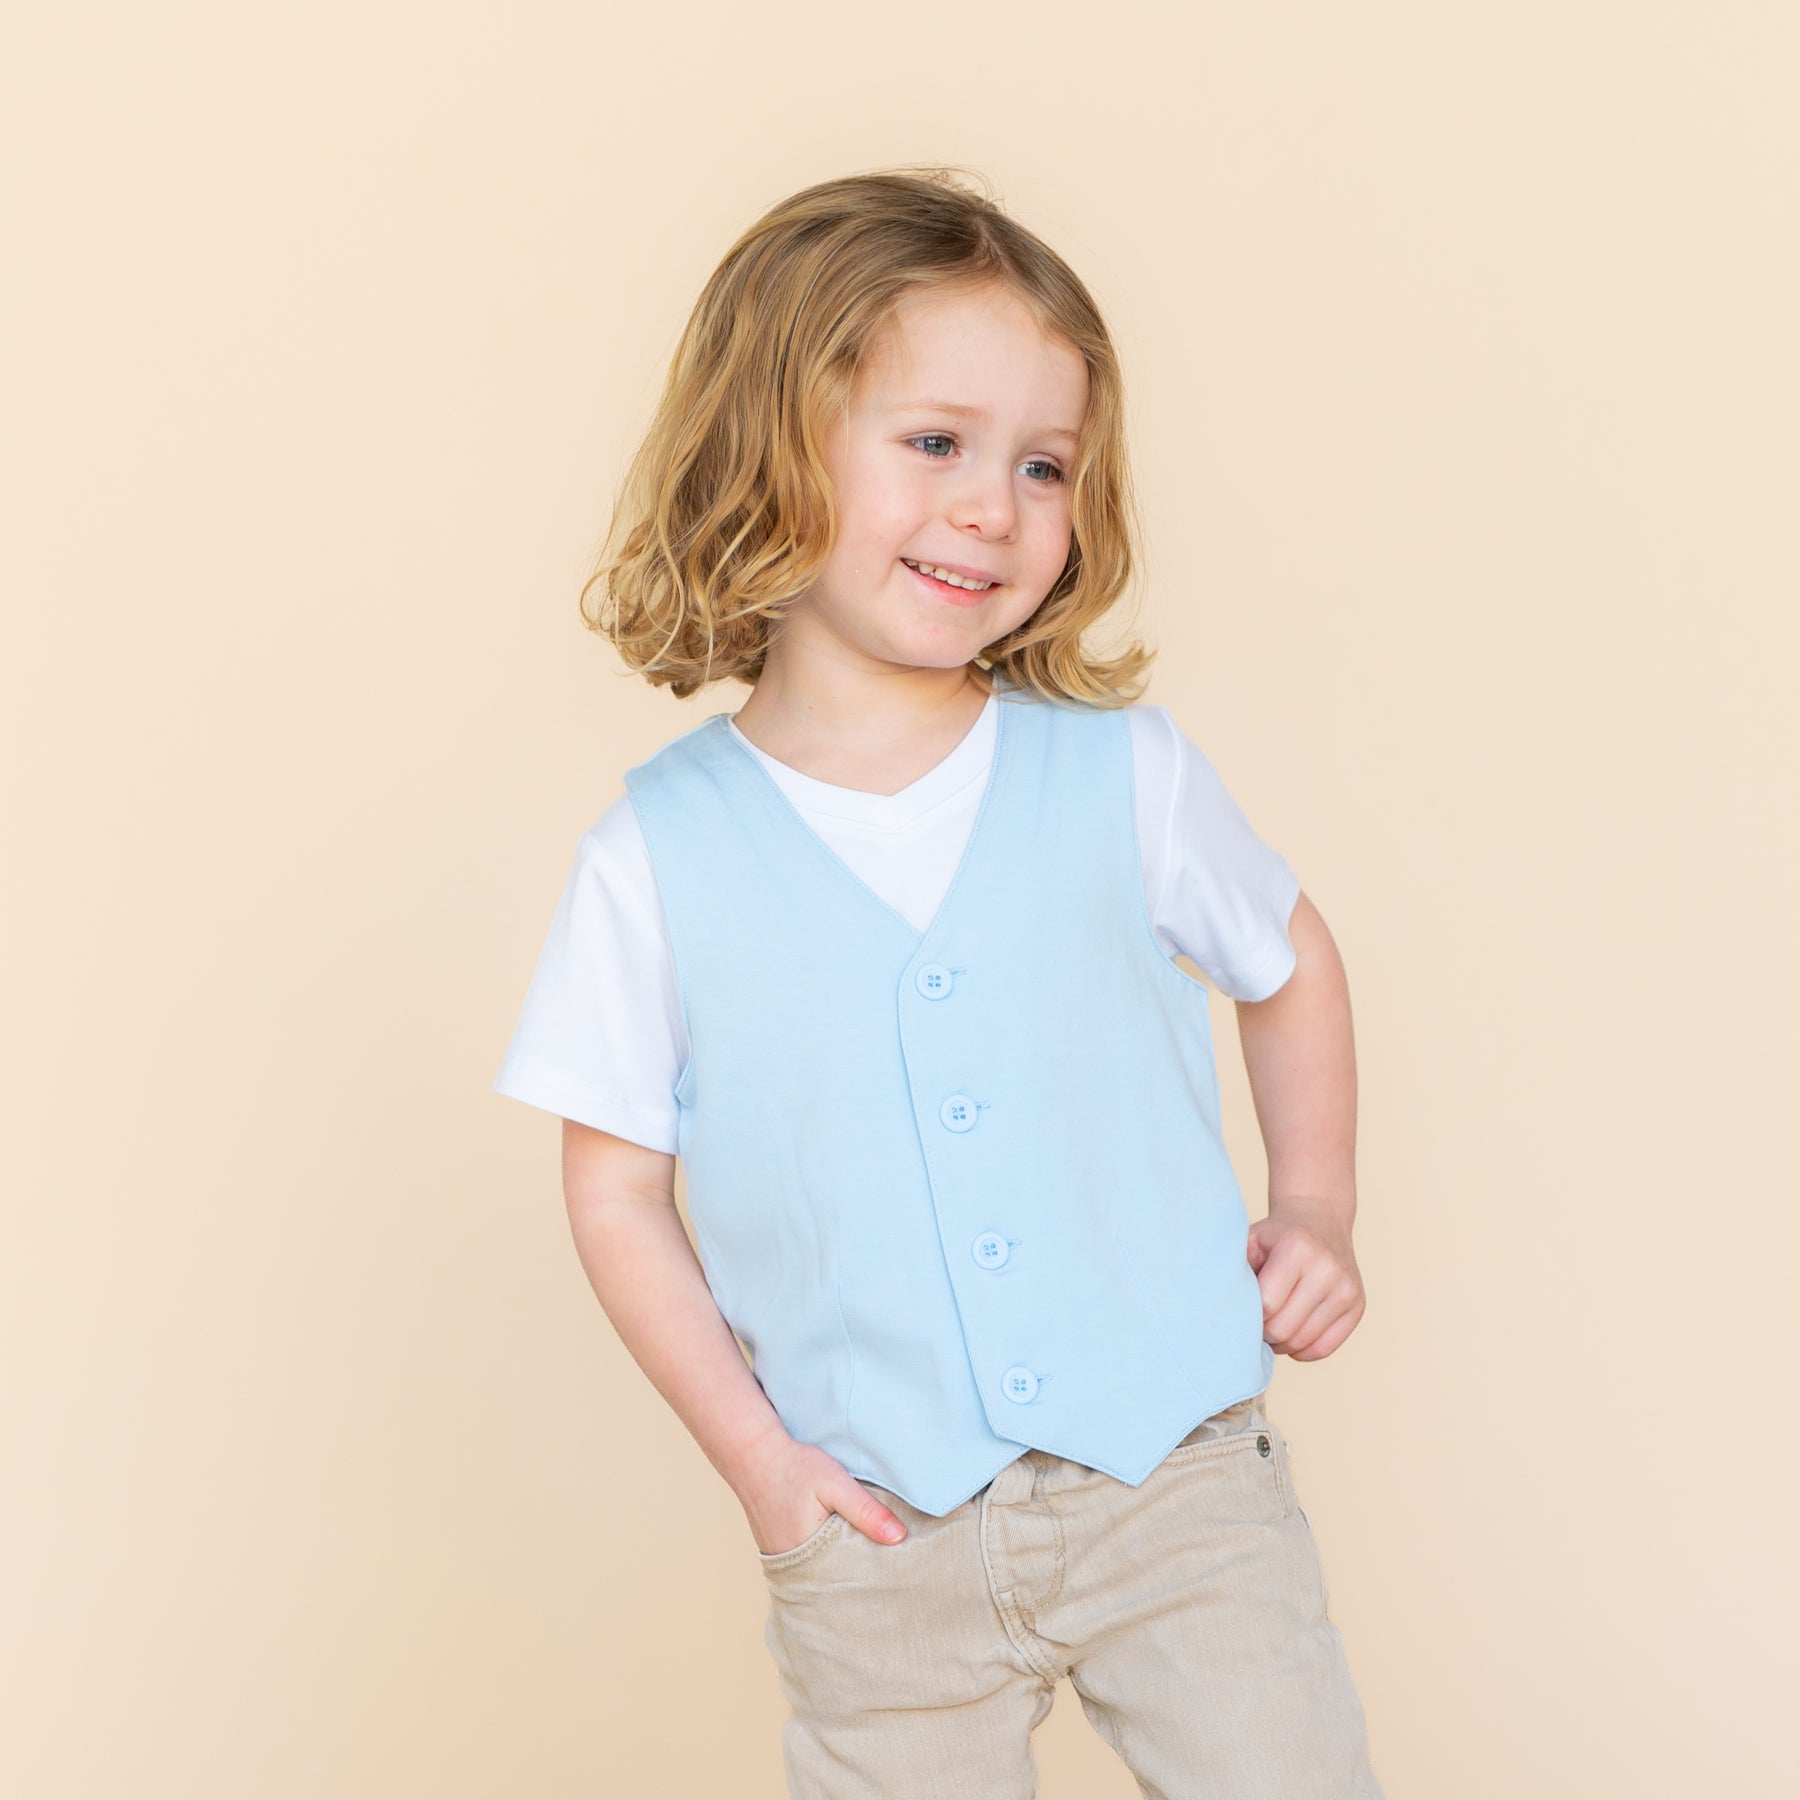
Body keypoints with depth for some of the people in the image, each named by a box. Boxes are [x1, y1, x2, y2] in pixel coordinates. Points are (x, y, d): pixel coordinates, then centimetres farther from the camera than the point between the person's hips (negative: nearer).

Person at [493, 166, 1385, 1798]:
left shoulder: (1126, 772, -4)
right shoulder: (657, 857, -7)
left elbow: (1290, 965, 14)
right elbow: (617, 1185, 1)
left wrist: (1318, 1213, 4)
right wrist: (756, 1456, -4)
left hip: (1178, 1474, 1)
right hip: (876, 1530, 0)